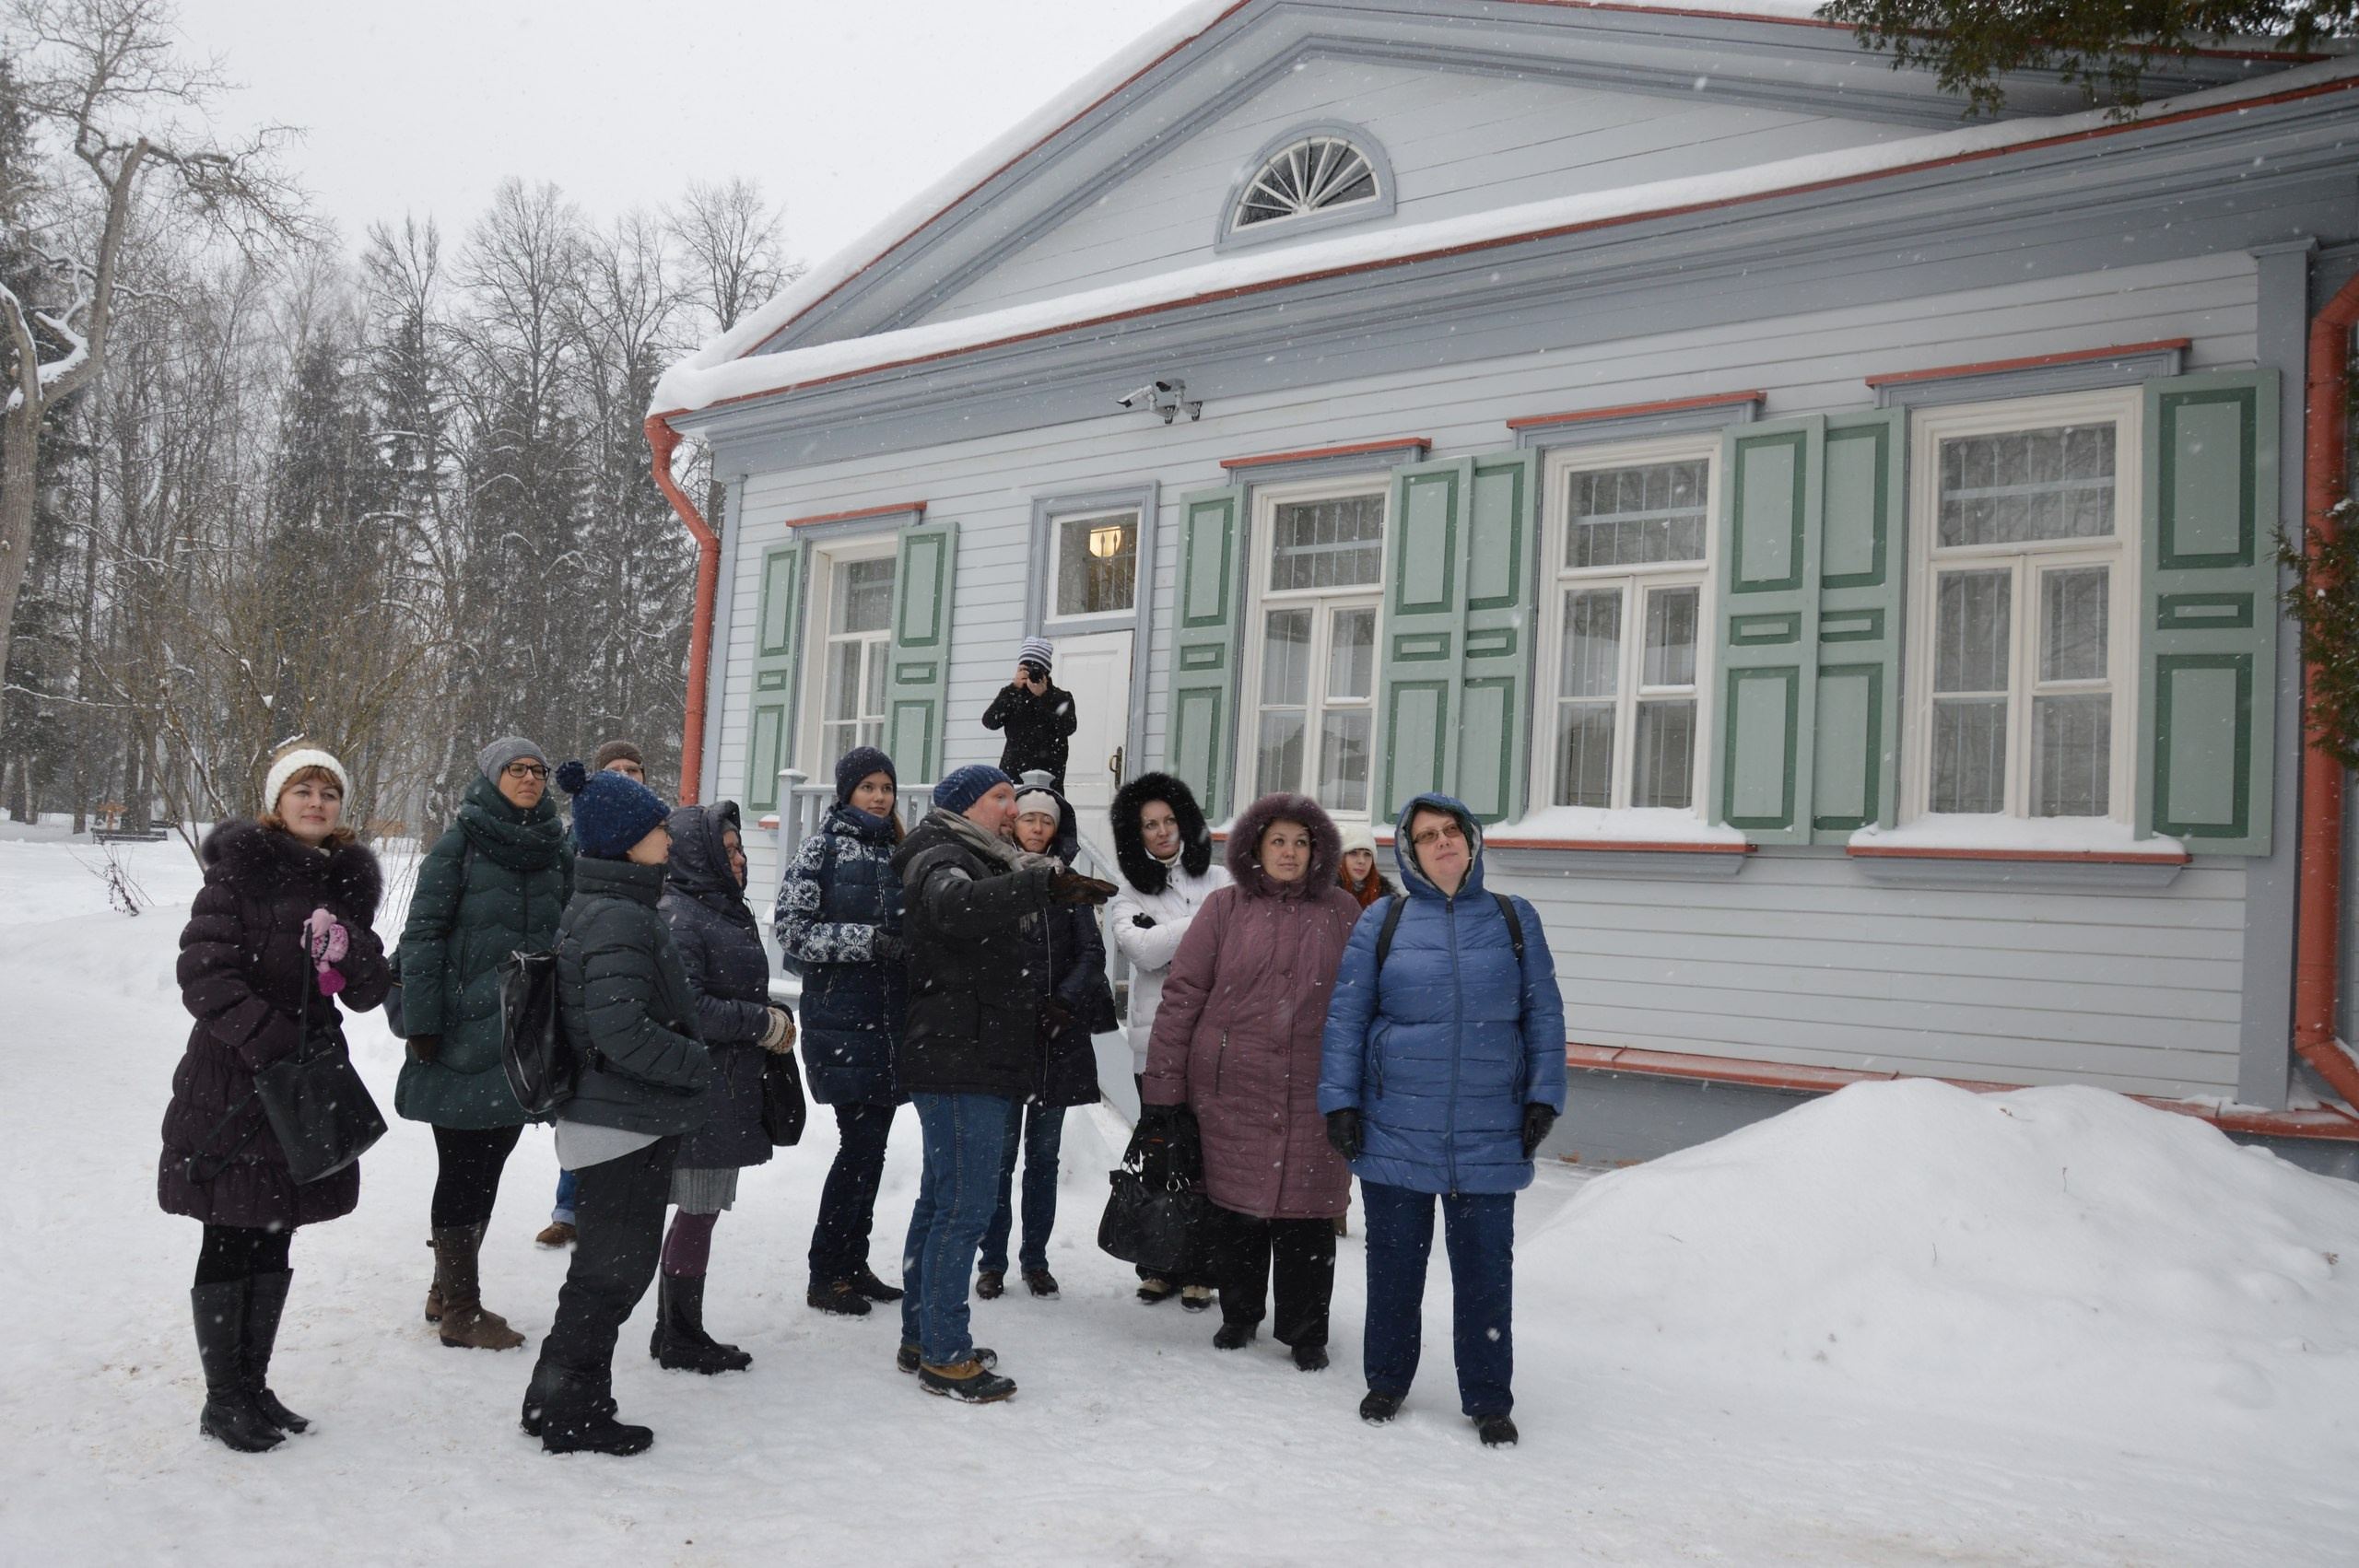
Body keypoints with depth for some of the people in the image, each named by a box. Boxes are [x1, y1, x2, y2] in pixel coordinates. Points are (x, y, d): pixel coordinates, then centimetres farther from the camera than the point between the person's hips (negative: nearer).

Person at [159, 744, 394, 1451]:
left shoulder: (350, 881, 8)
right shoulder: (242, 868, -7)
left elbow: (368, 994, 7)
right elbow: (203, 971, -14)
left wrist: (353, 954, -14)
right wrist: (267, 1042, -21)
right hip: (233, 1087, -5)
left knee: (273, 1239, 14)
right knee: (230, 1243, 2)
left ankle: (252, 1385, 26)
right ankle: (222, 1400, 15)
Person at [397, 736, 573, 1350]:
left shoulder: (557, 851, 9)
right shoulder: (459, 844, -5)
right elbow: (423, 933, -7)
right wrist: (422, 1022, -12)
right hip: (465, 1035, -5)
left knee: (489, 1164, 12)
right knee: (462, 1166, 1)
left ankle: (449, 1290, 27)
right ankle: (459, 1310, 10)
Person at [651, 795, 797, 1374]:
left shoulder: (727, 910, 16)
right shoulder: (677, 917, -15)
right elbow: (686, 1010, -22)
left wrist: (776, 1019, 7)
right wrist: (766, 1023, -14)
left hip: (727, 1090, 9)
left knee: (703, 1208, 14)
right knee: (699, 1209, -2)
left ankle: (679, 1332, 24)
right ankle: (680, 1341, 11)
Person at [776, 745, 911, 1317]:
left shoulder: (898, 851, 13)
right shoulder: (821, 848, -3)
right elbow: (792, 930, -9)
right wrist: (866, 940, -18)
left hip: (891, 1014, 6)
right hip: (841, 1014, -6)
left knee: (873, 1141, 9)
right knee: (862, 1139, -8)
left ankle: (854, 1262, 21)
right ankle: (825, 1274, 4)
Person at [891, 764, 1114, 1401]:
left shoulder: (980, 862, 21)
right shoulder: (939, 858, -10)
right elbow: (953, 903, -36)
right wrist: (1047, 884, -39)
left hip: (977, 1061, 10)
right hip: (958, 1066, -10)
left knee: (941, 1203, 15)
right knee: (964, 1208, -8)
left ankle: (922, 1337, 24)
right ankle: (944, 1356, -1)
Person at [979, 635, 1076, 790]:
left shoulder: (1061, 697, 8)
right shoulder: (1011, 694, 13)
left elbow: (1068, 728, -10)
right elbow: (989, 722, -3)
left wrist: (1044, 696, -16)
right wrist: (1014, 688, -10)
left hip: (1048, 779, -2)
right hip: (1012, 776, 2)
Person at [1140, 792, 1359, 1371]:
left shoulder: (1342, 913, 6)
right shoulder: (1225, 909, 2)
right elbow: (1181, 997, 0)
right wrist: (1161, 1093, -4)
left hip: (1314, 1099, 0)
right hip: (1233, 1093, 0)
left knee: (1306, 1215, 5)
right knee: (1237, 1211, 10)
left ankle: (1306, 1332, 23)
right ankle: (1239, 1316, 32)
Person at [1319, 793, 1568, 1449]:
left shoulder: (1514, 920, 6)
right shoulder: (1383, 921, 3)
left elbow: (1544, 1016, 8)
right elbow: (1344, 1017, 3)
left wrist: (1543, 1098, 1)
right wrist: (1340, 1101, -2)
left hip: (1489, 1137, 1)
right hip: (1395, 1131, 0)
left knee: (1485, 1267, 7)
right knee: (1394, 1262, 10)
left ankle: (1488, 1399, 21)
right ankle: (1387, 1381, 28)